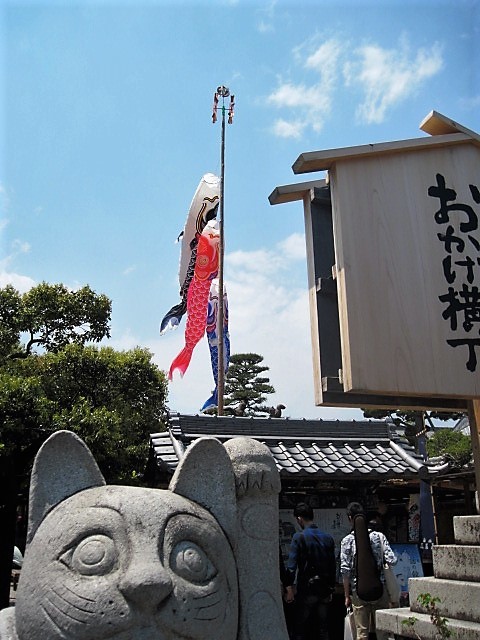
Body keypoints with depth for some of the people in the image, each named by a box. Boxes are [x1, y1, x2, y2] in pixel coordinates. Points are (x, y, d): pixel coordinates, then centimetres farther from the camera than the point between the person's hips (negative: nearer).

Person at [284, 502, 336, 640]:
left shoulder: (299, 537, -10)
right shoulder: (328, 538, 5)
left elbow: (291, 565, -15)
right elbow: (333, 566, 10)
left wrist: (289, 588, -9)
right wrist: (331, 589, 18)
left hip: (306, 589, -5)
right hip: (324, 590, 5)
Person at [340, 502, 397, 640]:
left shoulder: (347, 541, -6)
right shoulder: (379, 536, -2)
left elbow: (345, 571, -7)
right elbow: (392, 560, -6)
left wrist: (347, 596, 1)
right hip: (379, 589, 1)